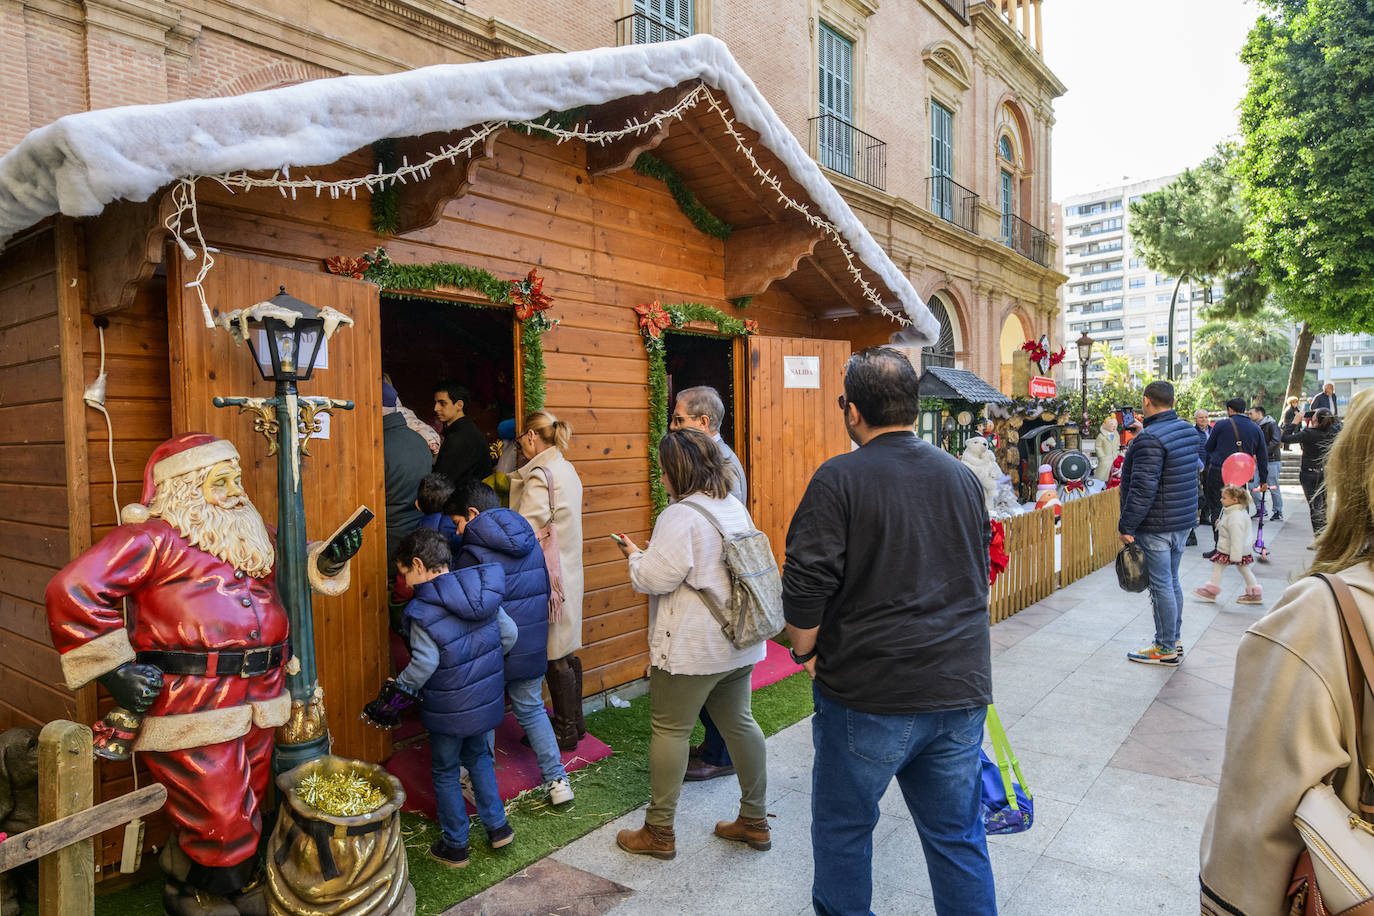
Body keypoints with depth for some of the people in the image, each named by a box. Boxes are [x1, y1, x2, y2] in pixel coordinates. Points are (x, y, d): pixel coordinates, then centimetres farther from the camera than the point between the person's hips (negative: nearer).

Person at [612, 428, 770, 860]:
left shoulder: (680, 516, -19)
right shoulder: (736, 507, 8)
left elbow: (656, 578, -20)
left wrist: (635, 554, -1)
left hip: (692, 648, -8)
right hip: (739, 643, 8)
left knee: (670, 730, 6)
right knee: (740, 723, 17)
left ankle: (659, 832, 18)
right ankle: (755, 820, 29)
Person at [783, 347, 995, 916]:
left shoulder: (839, 479, -13)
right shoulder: (962, 476, 7)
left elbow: (805, 587, -18)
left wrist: (807, 652, -1)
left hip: (869, 695, -5)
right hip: (961, 689, 6)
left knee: (843, 827, 15)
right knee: (958, 836, 18)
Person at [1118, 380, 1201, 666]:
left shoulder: (1150, 438, -21)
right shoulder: (1188, 430, 8)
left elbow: (1142, 489, -24)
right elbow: (1194, 472, 20)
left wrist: (1127, 527, -19)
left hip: (1156, 526, -9)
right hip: (1184, 521, 9)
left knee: (1161, 586, 0)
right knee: (1172, 581, 18)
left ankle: (1166, 649, 9)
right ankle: (1173, 640, 29)